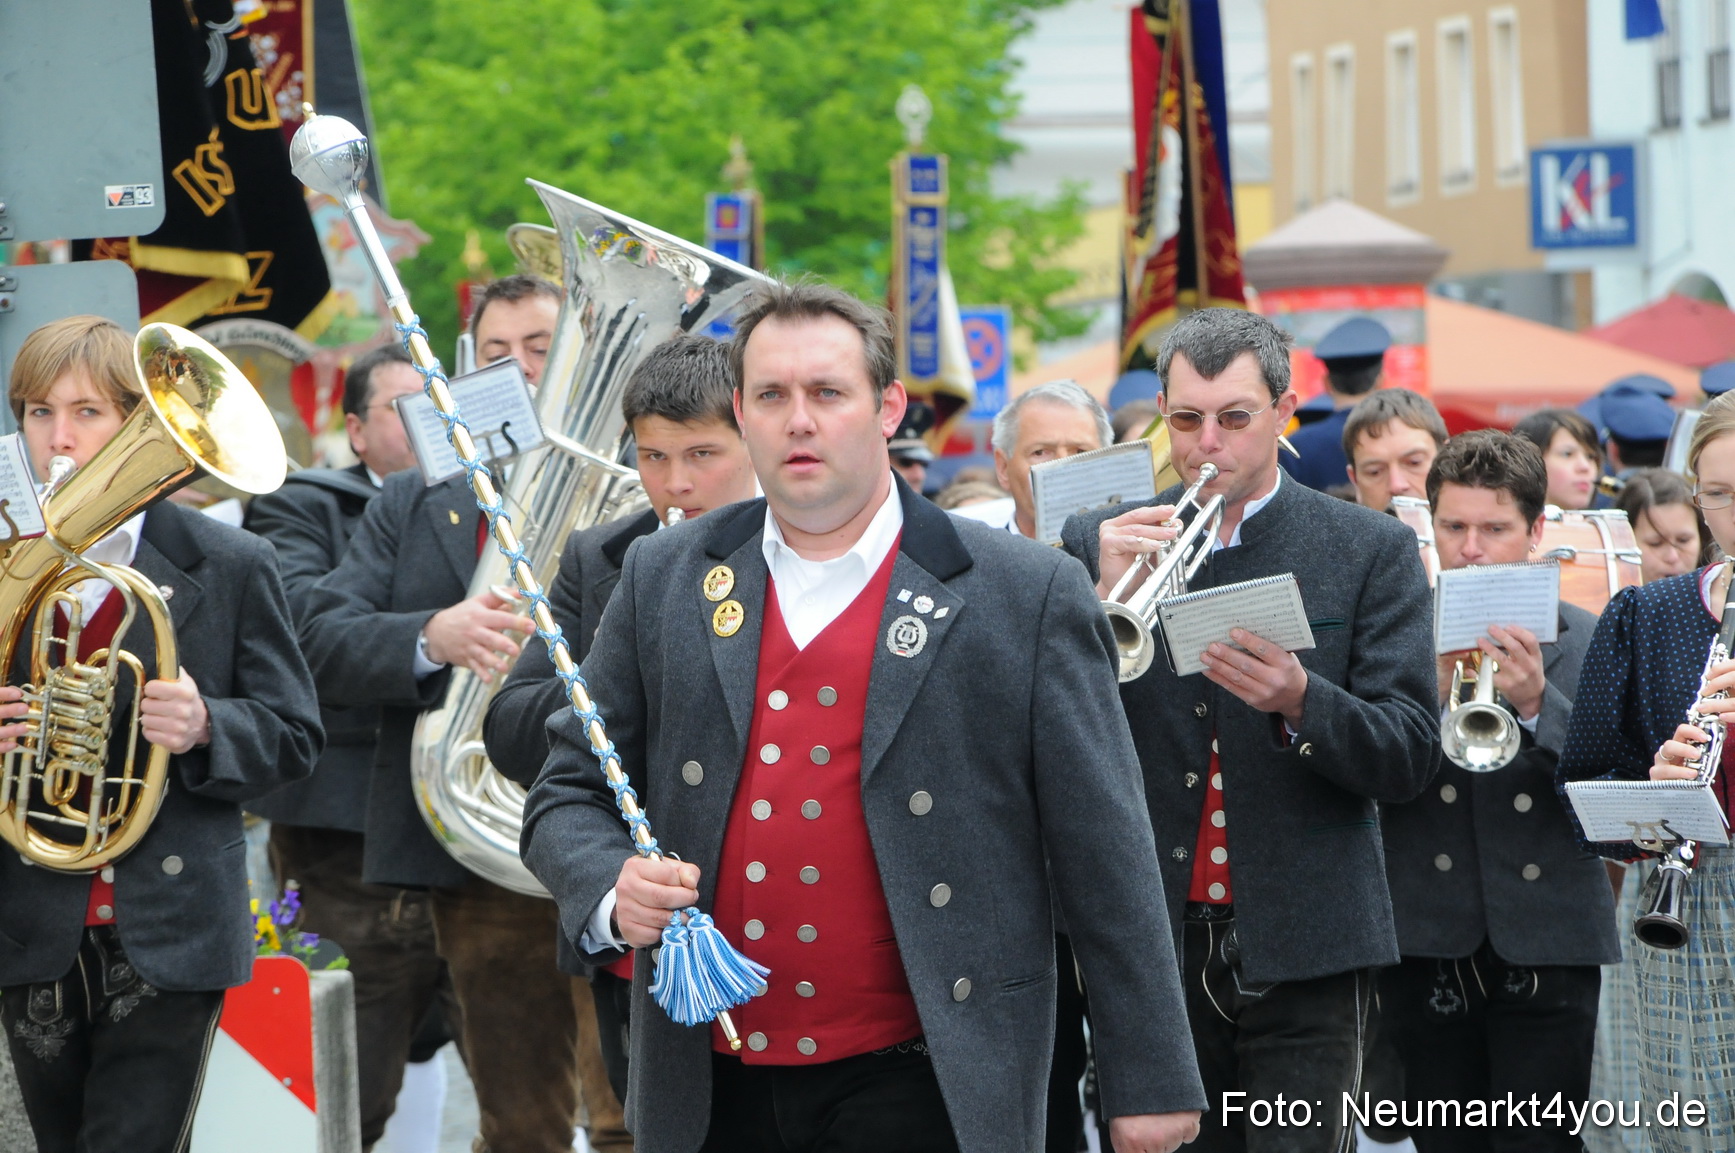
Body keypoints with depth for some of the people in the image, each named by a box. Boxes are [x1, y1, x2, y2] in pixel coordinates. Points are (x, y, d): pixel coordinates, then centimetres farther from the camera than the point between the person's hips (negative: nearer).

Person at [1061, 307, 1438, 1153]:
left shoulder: (1371, 551, 4)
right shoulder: (1099, 545, 8)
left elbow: (1410, 759, -2)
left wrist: (1299, 701, -21)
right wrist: (1101, 601, -14)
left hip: (1301, 953, -2)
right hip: (1148, 949, 2)